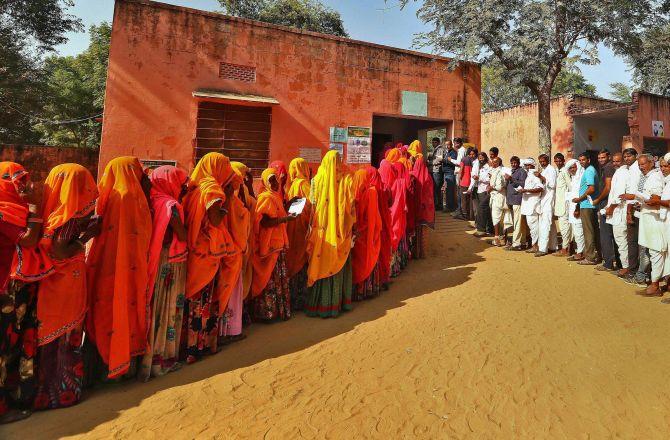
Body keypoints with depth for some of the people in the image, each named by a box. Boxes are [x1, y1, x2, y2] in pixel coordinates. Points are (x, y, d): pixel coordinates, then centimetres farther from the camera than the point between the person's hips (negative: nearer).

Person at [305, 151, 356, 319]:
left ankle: (319, 304, 14)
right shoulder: (346, 179, -2)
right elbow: (351, 205, -2)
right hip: (341, 230, 1)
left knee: (321, 264, 7)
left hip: (322, 229, -1)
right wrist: (351, 227, 5)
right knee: (339, 264, 12)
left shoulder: (317, 179, -4)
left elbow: (312, 205, -4)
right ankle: (339, 301, 22)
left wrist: (312, 226, 4)